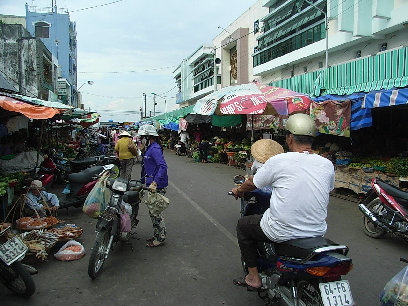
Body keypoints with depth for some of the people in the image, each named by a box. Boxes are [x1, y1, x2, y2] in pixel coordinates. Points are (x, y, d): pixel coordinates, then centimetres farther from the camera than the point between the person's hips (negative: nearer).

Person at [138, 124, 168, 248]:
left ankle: (160, 238, 9)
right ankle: (157, 235, 30)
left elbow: (163, 167, -29)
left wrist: (154, 183, -34)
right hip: (152, 184, 10)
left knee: (155, 212, -3)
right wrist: (143, 182, 25)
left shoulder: (155, 149, -17)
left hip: (157, 186, -10)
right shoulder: (149, 148, 15)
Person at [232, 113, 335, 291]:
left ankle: (253, 277, 22)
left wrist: (238, 191, 23)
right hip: (317, 233, 6)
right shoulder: (327, 165, -2)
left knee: (243, 226, 19)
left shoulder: (279, 161, -14)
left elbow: (252, 184, 1)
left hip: (283, 233, -5)